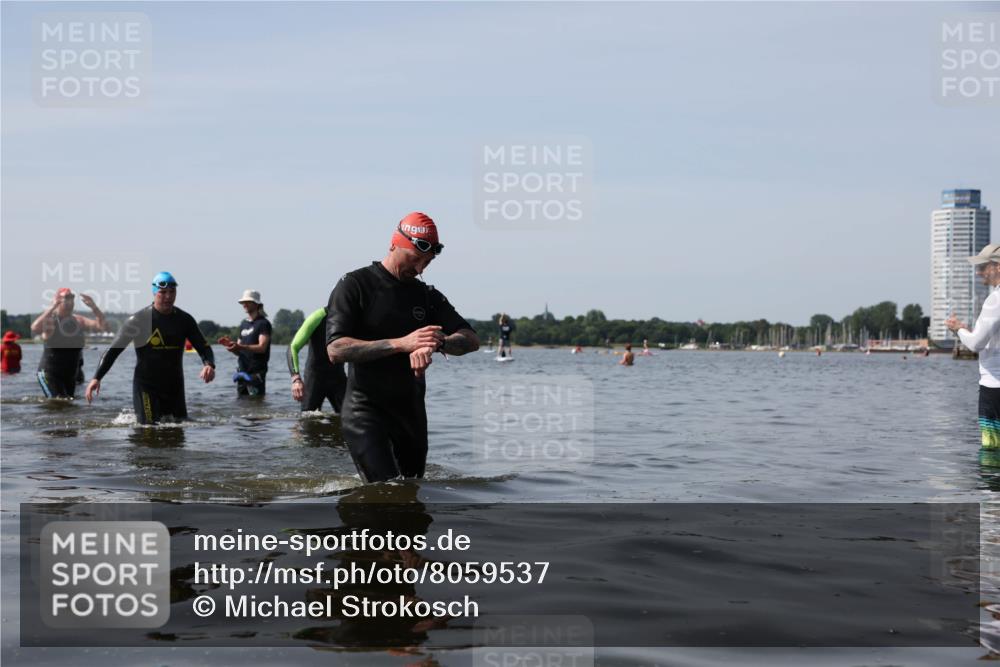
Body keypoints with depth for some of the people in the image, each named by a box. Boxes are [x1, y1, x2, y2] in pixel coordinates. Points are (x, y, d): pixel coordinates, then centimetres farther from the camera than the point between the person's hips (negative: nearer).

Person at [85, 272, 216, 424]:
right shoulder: (139, 320, -10)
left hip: (175, 386, 4)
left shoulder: (184, 320, 2)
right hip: (147, 387, -4)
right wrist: (96, 378, -20)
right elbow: (113, 350, -9)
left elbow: (204, 347, 4)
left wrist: (209, 365, -19)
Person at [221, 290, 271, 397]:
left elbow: (262, 347, -17)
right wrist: (230, 345, -2)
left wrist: (240, 347, -29)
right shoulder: (243, 324, 18)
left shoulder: (263, 323, -5)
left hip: (256, 373, -7)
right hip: (242, 371, 7)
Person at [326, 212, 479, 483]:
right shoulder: (355, 285, -4)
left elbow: (471, 339, 1)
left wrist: (437, 343, -23)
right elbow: (336, 350, -16)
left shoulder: (428, 296, 12)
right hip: (366, 410, -6)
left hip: (411, 411, 6)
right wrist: (401, 343, -26)